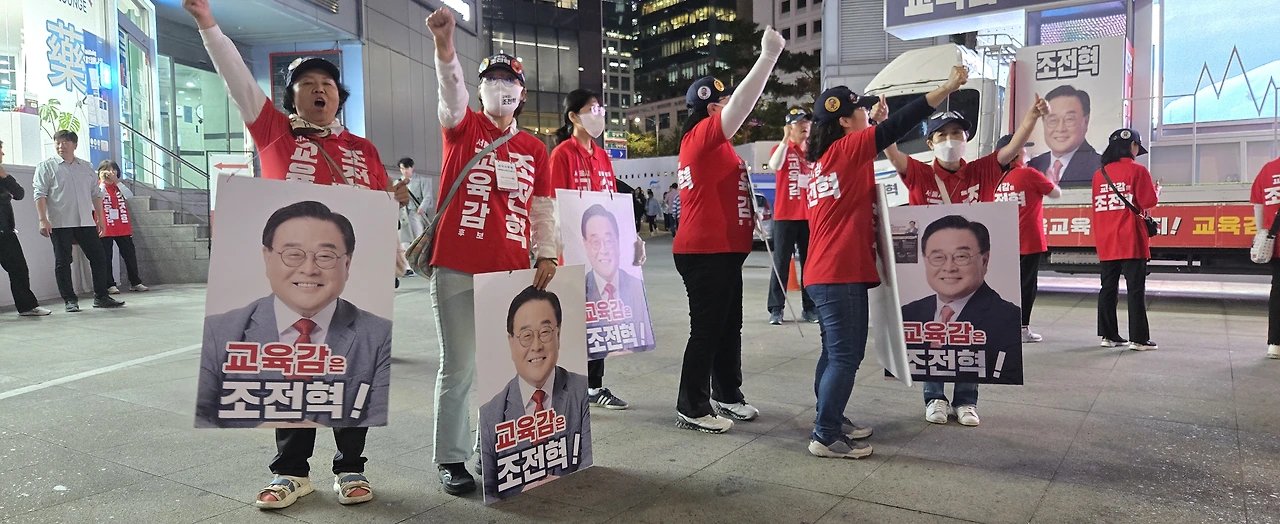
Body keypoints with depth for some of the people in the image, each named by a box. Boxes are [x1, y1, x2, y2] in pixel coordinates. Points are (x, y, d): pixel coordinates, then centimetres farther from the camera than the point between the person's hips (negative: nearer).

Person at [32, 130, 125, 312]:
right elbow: (40, 194, -4)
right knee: (63, 262, 0)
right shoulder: (46, 167, 3)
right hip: (59, 223, -3)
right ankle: (70, 300, 7)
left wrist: (100, 218, 12)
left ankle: (101, 296, 11)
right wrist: (43, 220, -14)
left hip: (86, 222, 4)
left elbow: (96, 194, 17)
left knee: (98, 257, 2)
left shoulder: (86, 167, 14)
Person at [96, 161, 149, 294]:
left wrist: (116, 181, -10)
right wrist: (103, 181, -15)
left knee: (130, 255, 7)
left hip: (123, 228, 4)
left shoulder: (119, 186, 14)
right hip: (106, 229, -4)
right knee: (107, 257, 0)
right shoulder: (99, 186, 2)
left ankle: (135, 282, 15)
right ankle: (110, 285, 5)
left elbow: (129, 196, -5)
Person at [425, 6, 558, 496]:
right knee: (458, 367, 2)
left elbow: (543, 208, 12)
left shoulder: (534, 149, 14)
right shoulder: (463, 127, 6)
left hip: (513, 271, 3)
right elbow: (451, 90, -14)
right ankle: (452, 459, 12)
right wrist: (444, 43, -31)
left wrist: (546, 254, 1)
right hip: (457, 269, -3)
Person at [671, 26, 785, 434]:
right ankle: (692, 409, 7)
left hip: (722, 251, 10)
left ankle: (727, 395, 29)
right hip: (704, 253, -10)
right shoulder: (702, 135, -13)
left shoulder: (712, 143, 15)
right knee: (706, 331, -3)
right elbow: (743, 103, -21)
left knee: (729, 327, 17)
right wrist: (769, 55, -20)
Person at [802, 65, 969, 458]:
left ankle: (830, 419, 27)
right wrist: (947, 88, -8)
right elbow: (897, 126, -12)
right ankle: (826, 436, 0)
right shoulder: (846, 148, -9)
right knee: (845, 356, -5)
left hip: (825, 272, 10)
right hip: (841, 274, -10)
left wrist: (871, 121, 23)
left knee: (836, 352, 17)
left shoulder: (824, 158, 14)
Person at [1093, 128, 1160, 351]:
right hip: (1131, 242, -5)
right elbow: (1148, 202, -9)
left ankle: (1108, 335, 12)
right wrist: (1157, 191, 9)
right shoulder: (1138, 170, -7)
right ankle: (1139, 338, -1)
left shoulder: (1100, 173, 9)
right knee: (1136, 289, -2)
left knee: (1108, 288, 9)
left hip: (1106, 242, 5)